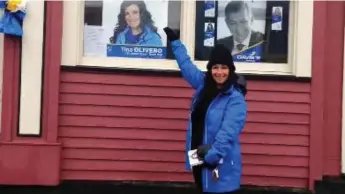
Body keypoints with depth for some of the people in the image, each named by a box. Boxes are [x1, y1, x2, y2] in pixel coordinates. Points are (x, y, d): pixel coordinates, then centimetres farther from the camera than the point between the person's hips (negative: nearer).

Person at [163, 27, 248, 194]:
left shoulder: (236, 99, -14)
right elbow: (186, 65, 24)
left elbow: (228, 133, -24)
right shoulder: (203, 85, 7)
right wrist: (174, 41, 34)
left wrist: (212, 155, -34)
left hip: (221, 165, -7)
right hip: (199, 157, 7)